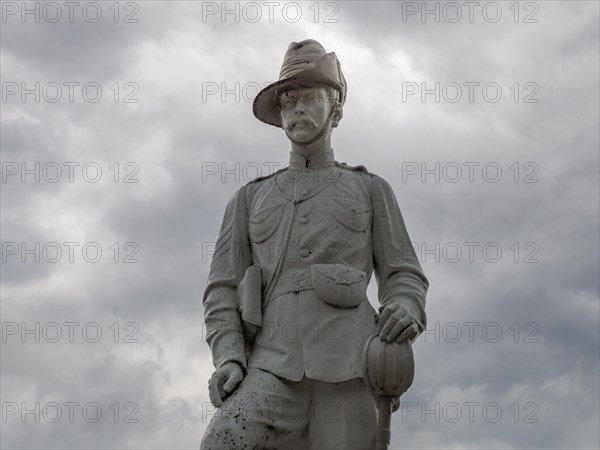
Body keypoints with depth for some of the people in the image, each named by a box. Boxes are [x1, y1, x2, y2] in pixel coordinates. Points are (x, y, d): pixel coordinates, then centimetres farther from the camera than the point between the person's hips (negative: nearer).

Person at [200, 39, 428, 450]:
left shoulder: (371, 189, 22)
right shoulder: (250, 198, 25)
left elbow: (404, 277, 14)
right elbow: (223, 292, 16)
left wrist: (405, 311, -12)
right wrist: (229, 361, -5)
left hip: (348, 367, -1)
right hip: (275, 372, 1)